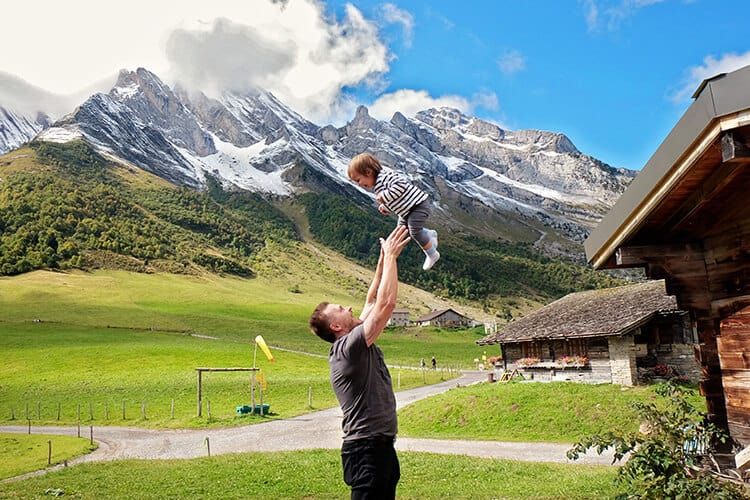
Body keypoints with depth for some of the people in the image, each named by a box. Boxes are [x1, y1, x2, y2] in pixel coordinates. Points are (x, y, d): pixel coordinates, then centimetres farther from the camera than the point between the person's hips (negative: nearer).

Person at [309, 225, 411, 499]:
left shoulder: (352, 343, 9)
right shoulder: (348, 347, -18)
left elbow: (371, 301, 17)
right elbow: (386, 304, -24)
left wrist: (383, 260, 12)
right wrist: (391, 256, -15)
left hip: (381, 445, 10)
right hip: (367, 448, -10)